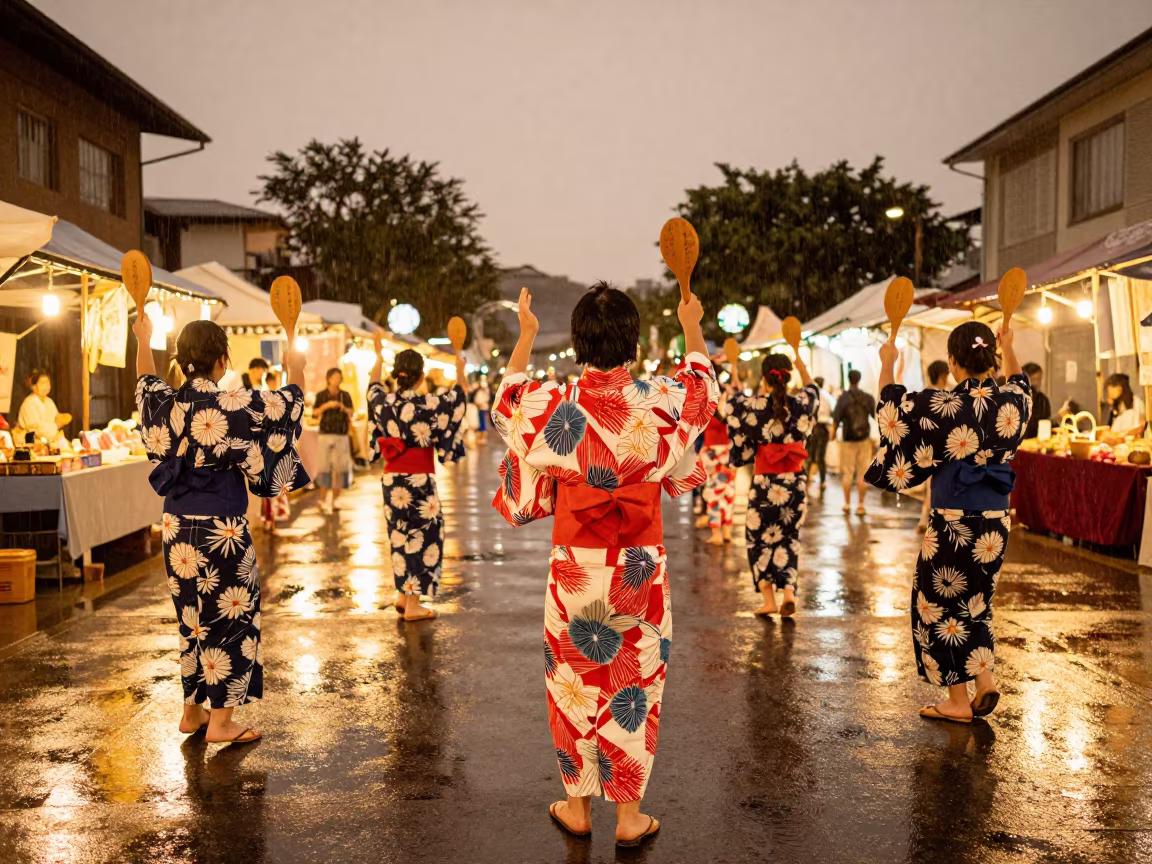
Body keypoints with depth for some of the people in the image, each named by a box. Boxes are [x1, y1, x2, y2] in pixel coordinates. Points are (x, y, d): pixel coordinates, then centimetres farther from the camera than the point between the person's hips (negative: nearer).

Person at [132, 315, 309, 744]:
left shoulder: (166, 402, 1)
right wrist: (295, 368, 17)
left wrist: (143, 341, 41)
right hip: (221, 529, -6)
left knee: (194, 616, 18)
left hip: (177, 527, 6)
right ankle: (221, 720, 8)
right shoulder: (233, 405, -16)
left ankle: (193, 710, 28)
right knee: (230, 616, 4)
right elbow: (288, 404, -1)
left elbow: (145, 383, 26)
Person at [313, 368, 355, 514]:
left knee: (340, 467, -1)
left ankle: (333, 499, 8)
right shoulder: (321, 395, 4)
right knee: (324, 466, -2)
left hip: (341, 436, 2)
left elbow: (352, 413, 4)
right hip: (325, 435, -1)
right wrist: (326, 405, -17)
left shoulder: (345, 395, 8)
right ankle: (324, 498, 7)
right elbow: (314, 413, -3)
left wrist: (344, 408, -16)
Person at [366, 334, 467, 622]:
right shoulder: (428, 404, -16)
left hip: (391, 478, 6)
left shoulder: (384, 402, -2)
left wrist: (378, 356, 38)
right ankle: (413, 605, 5)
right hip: (419, 479, -6)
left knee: (401, 535, 17)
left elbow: (373, 387, 23)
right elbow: (459, 396, 2)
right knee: (422, 536, 3)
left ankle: (404, 595, 25)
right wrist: (460, 368, 19)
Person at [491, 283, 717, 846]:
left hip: (574, 568, 1)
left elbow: (506, 400, 13)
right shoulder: (661, 402, -11)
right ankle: (629, 816, 21)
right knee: (635, 686, 12)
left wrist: (526, 336, 25)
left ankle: (577, 807, 28)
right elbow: (703, 385, 13)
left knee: (575, 683, 15)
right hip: (640, 569, 0)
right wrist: (692, 329, 30)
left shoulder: (552, 404, -10)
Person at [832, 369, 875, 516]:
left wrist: (833, 433, 6)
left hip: (848, 440, -1)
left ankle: (847, 504, 12)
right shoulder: (868, 398, -1)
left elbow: (836, 419, -9)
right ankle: (860, 505, 5)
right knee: (863, 473, 5)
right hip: (864, 439, 1)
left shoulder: (843, 398, -7)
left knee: (847, 473, 8)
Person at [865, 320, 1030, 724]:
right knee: (975, 600, 23)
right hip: (996, 521, 6)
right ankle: (984, 680, 16)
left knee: (942, 603, 9)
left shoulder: (943, 406, -16)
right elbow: (1022, 385, 25)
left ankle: (958, 701, 16)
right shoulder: (1009, 401, -2)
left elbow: (891, 404, 0)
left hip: (953, 521, -5)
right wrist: (1009, 348, 38)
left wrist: (887, 363, 14)